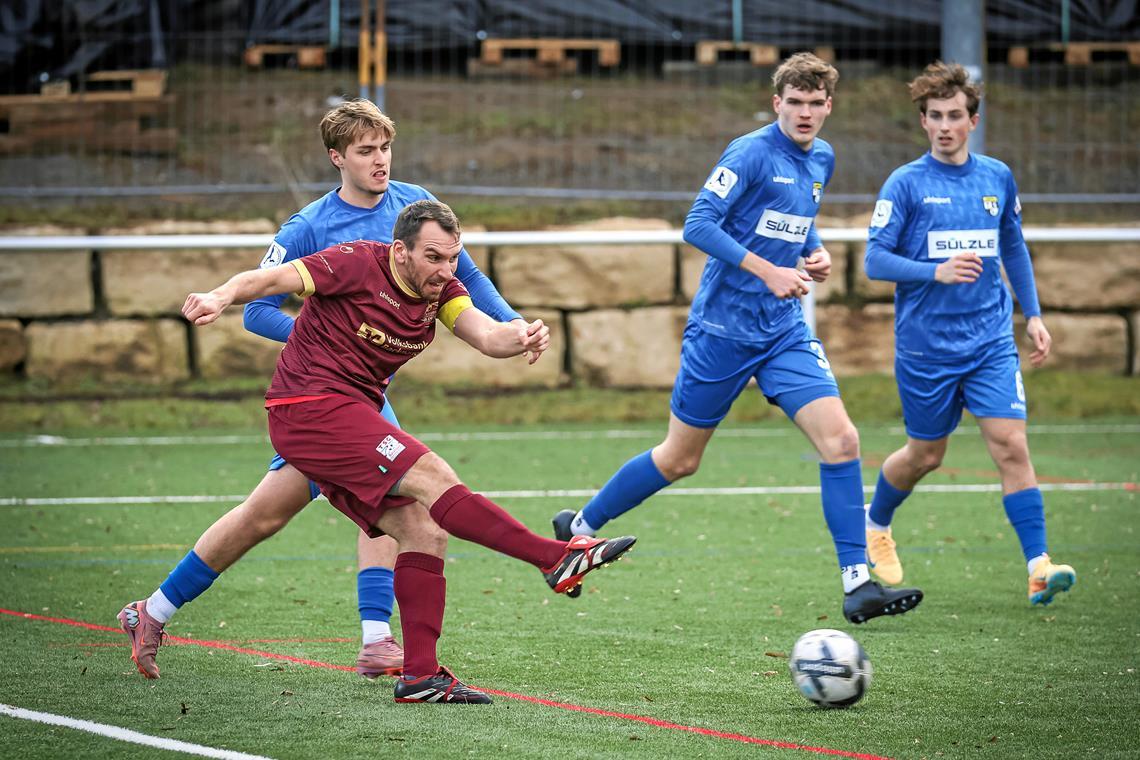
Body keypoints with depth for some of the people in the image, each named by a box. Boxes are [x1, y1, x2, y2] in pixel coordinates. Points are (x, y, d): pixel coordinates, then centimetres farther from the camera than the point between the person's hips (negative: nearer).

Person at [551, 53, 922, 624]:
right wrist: (769, 271, -25)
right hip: (723, 328, -6)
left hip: (784, 330, 6)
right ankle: (578, 528, 27)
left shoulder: (821, 160, 9)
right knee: (680, 459, 5)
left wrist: (816, 253, 6)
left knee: (841, 440, -11)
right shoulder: (751, 153, -14)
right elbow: (698, 225, -20)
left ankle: (858, 587, -10)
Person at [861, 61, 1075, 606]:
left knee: (1011, 445, -12)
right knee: (926, 454, 10)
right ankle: (875, 525, 40)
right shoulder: (906, 183, -6)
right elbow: (875, 260, -10)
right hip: (925, 346, -2)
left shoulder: (998, 178, 6)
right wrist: (936, 272, -24)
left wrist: (1033, 314, 15)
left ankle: (1039, 567, -14)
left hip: (991, 341, 2)